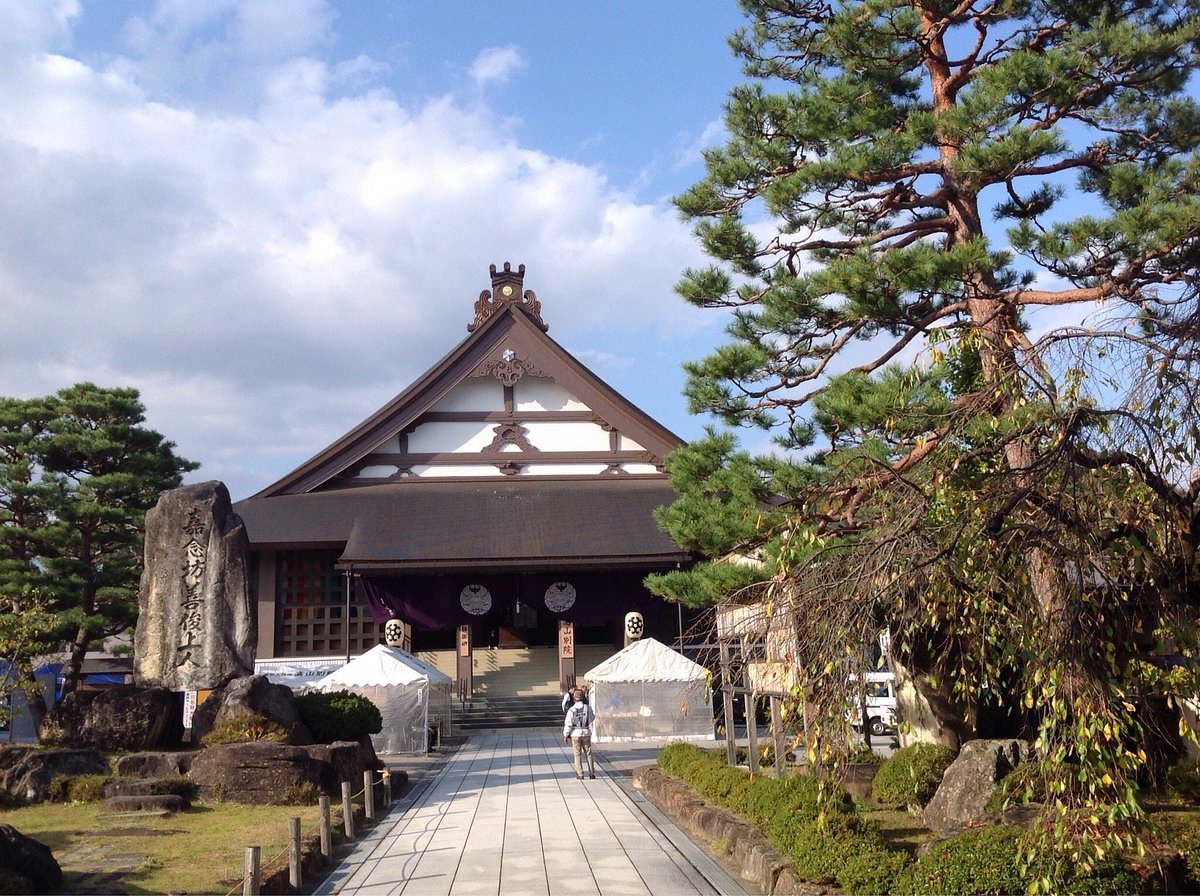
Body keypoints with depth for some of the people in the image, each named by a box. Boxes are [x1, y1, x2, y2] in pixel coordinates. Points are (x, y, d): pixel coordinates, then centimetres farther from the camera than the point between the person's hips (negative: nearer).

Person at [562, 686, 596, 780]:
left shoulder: (572, 709, -12)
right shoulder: (588, 708, -6)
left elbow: (568, 724, -10)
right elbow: (592, 719, 9)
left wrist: (565, 735, 0)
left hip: (575, 734, -2)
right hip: (586, 733, 2)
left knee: (577, 755, 6)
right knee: (588, 754, 12)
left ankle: (580, 774, 6)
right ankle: (592, 773, 13)